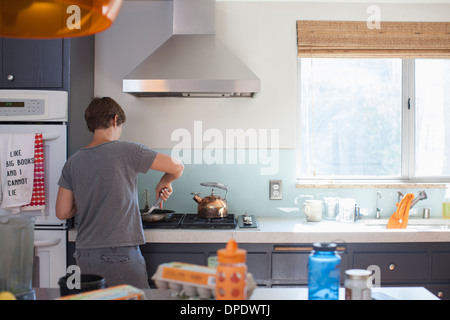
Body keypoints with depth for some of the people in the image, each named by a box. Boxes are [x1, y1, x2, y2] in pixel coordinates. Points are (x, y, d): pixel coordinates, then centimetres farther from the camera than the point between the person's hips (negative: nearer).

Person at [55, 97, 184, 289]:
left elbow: (62, 213, 8)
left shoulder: (73, 162, 5)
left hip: (84, 257, 5)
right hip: (119, 254, -5)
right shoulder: (127, 151, -8)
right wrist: (164, 183, 18)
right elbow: (177, 167, -3)